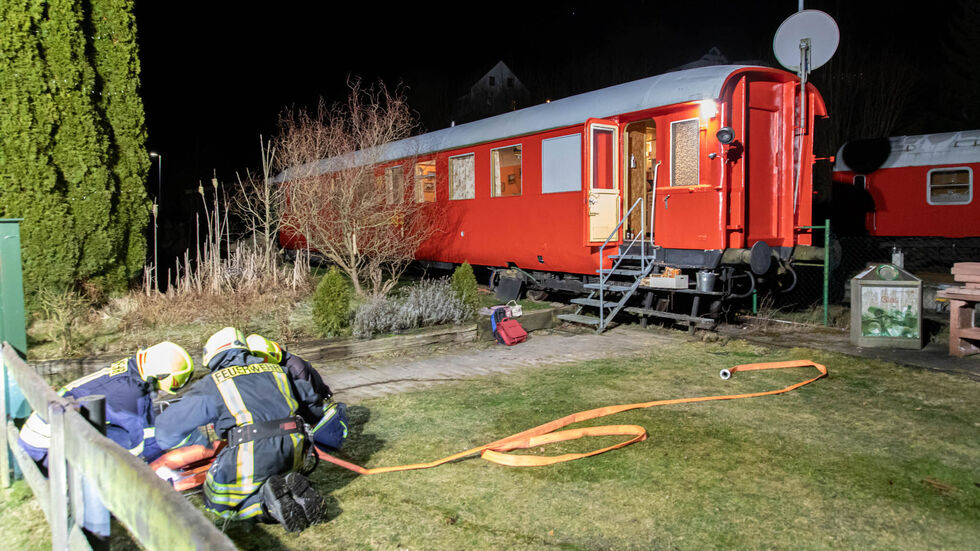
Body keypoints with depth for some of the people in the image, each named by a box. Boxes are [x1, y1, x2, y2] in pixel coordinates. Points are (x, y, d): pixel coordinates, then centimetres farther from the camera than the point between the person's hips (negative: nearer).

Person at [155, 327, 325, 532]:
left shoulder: (212, 384, 11)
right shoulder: (276, 370, 22)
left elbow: (168, 426, 14)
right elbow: (310, 398, 31)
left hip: (251, 457, -5)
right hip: (294, 453, 5)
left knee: (217, 500, 18)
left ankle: (269, 499, -9)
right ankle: (292, 487, -1)